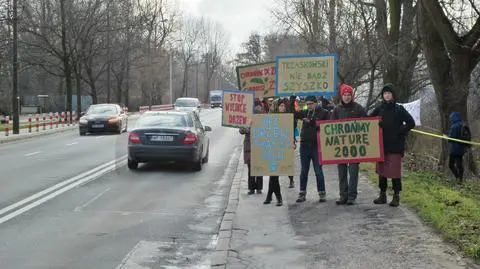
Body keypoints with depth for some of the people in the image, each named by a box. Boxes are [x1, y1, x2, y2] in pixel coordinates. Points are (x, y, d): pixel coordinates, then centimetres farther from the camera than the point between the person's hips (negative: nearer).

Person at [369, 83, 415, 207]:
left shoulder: (399, 109, -2)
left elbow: (411, 123, -3)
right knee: (381, 170, 8)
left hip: (395, 146, -4)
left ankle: (396, 196, 5)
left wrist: (400, 132, -8)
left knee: (395, 171, -4)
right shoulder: (379, 109, 7)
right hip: (381, 145, 4)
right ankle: (382, 195, 19)